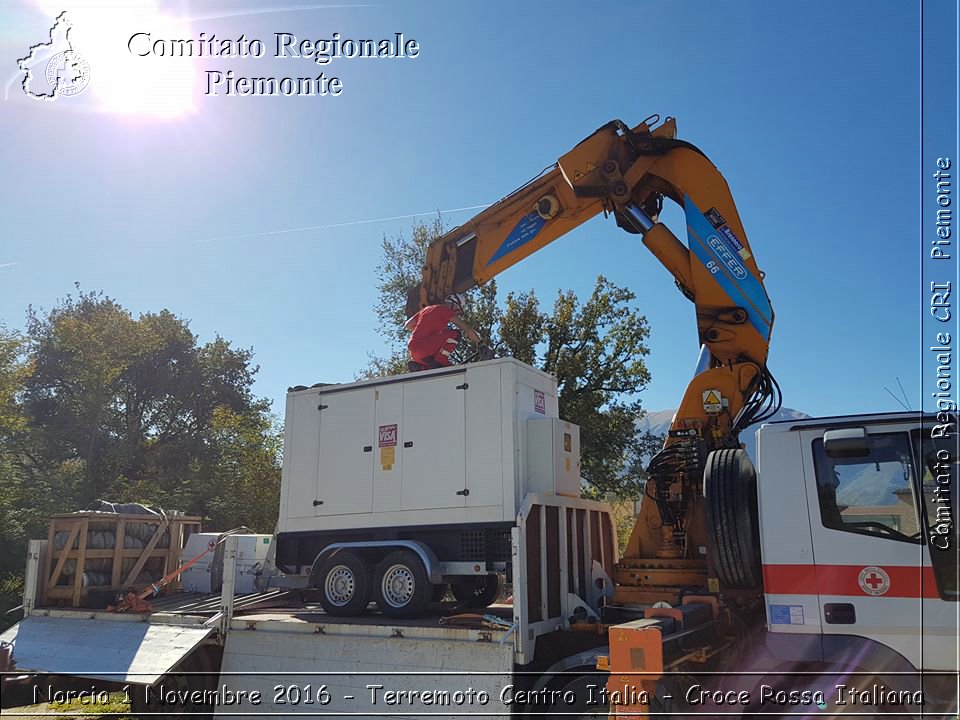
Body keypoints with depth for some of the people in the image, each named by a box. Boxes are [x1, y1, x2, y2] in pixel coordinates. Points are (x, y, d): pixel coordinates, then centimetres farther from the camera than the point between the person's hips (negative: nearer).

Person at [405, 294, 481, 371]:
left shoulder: (427, 309, 22)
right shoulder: (444, 310, -3)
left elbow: (408, 325, 29)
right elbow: (467, 329, -8)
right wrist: (478, 342, 6)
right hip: (422, 348, -9)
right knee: (455, 334, -14)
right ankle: (439, 362, -17)